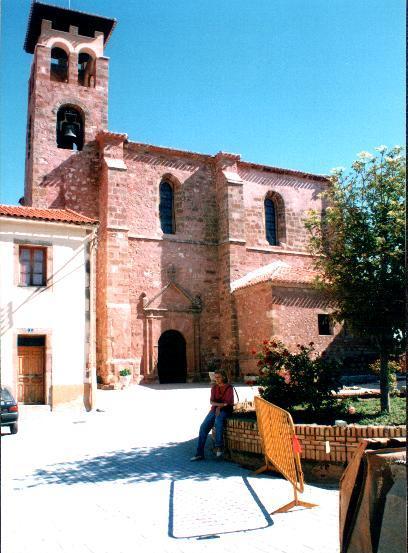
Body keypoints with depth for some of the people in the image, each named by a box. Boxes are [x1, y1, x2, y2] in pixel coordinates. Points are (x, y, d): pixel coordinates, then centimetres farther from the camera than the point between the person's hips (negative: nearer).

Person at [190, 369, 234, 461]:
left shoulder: (229, 388, -4)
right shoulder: (214, 387, 10)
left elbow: (228, 403, -8)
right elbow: (211, 401, 0)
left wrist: (219, 406, -15)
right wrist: (222, 404, -15)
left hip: (225, 410, -5)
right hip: (214, 409, 5)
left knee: (218, 420, -38)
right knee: (203, 427, -15)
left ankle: (219, 446, -28)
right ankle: (199, 453, -13)